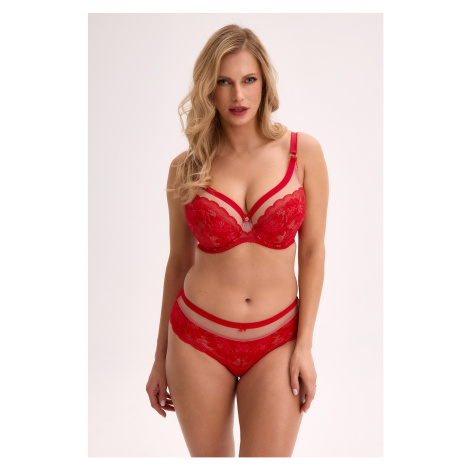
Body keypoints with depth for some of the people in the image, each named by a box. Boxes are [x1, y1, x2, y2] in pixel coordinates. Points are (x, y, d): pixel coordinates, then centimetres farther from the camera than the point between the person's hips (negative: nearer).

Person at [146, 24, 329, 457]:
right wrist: (160, 357, 9)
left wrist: (304, 346, -5)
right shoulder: (186, 168, -2)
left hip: (275, 342, 0)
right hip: (198, 339, 1)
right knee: (209, 457, 14)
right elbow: (179, 261, 5)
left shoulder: (303, 152, -4)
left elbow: (312, 251, -1)